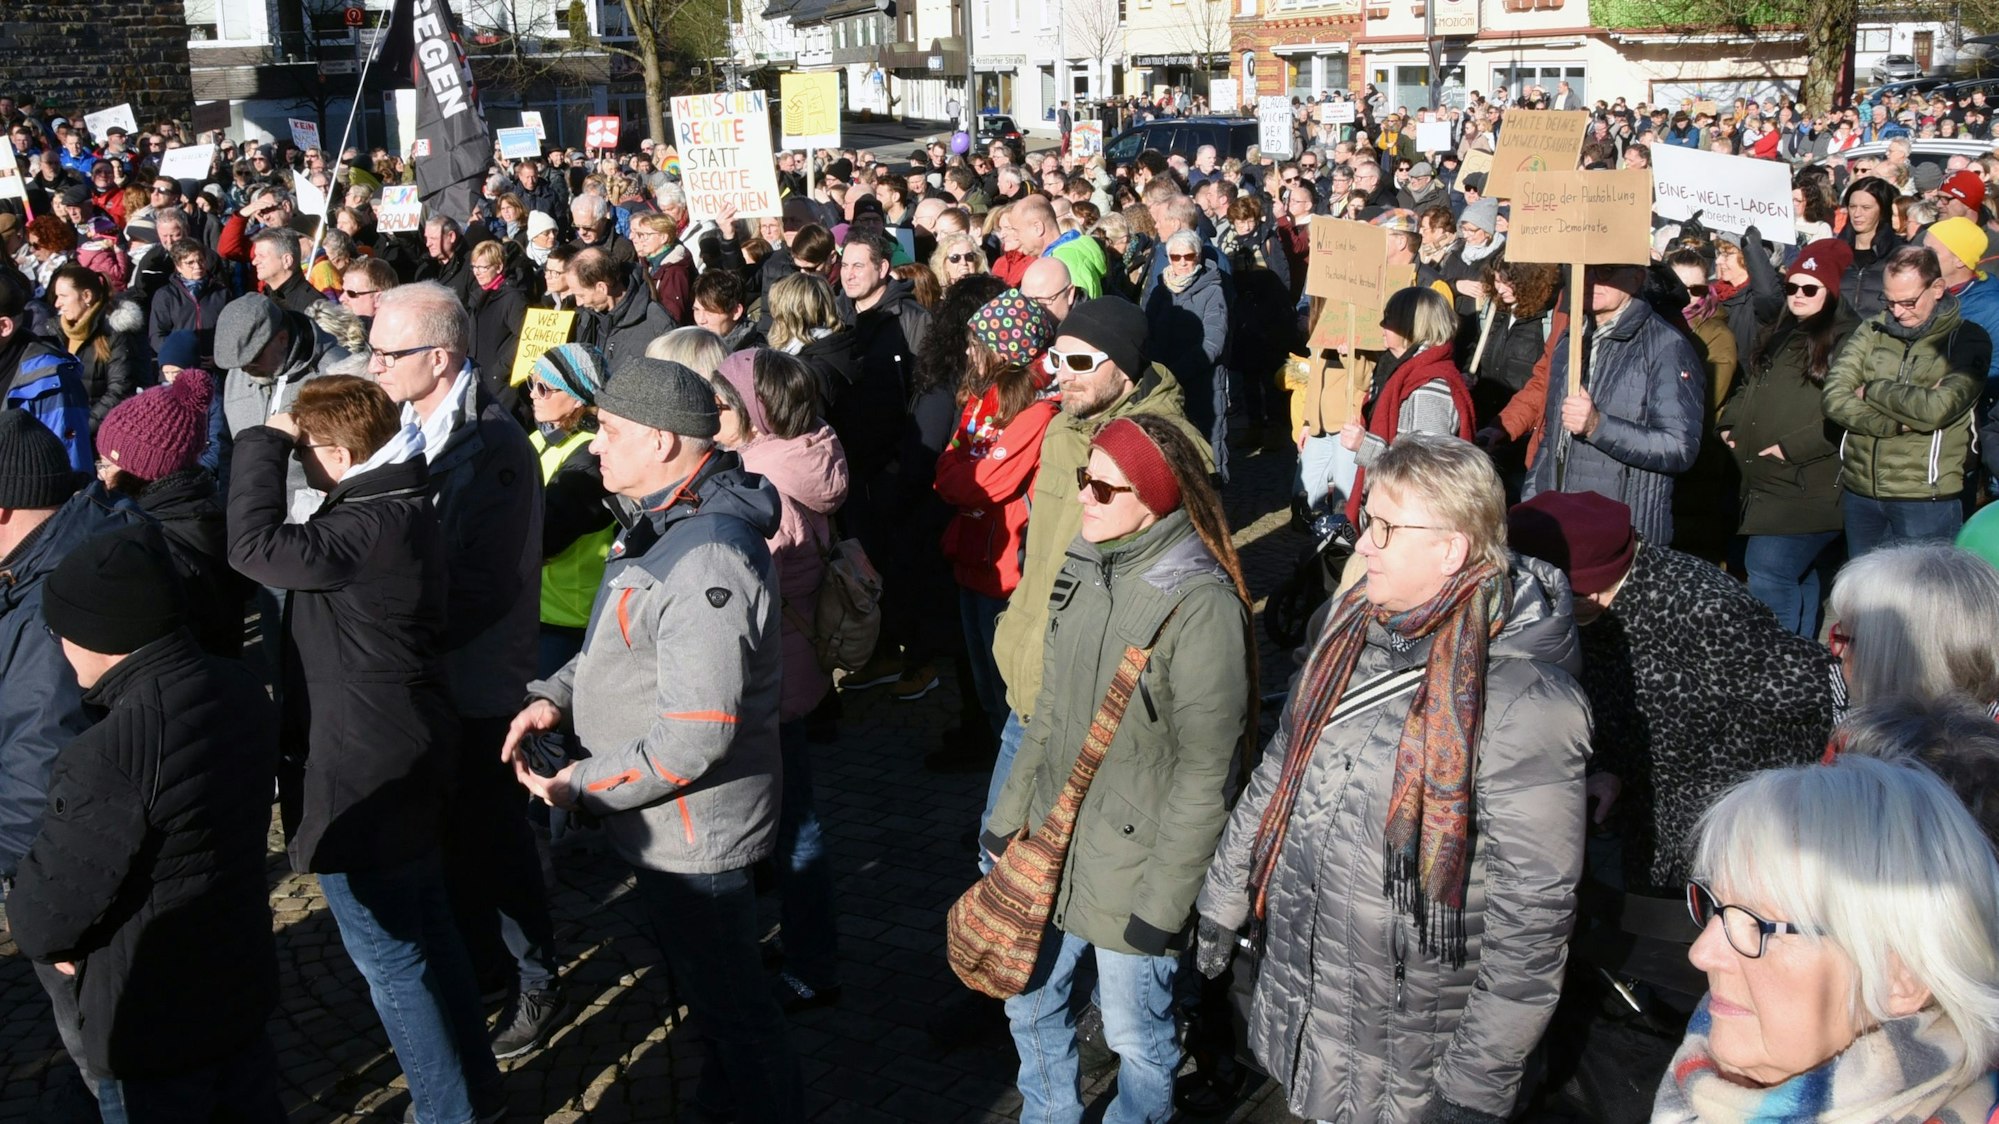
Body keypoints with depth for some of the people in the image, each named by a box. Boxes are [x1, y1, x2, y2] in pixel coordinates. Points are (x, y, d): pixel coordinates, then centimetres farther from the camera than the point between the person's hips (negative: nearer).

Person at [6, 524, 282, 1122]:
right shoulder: (241, 690, -7)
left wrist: (34, 929, 2)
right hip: (242, 986, 7)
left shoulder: (109, 756, -31)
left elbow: (43, 914, -20)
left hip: (149, 1029, -7)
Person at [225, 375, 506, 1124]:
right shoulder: (397, 509, 7)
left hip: (366, 776, -11)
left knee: (391, 958, 5)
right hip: (400, 761, 11)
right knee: (424, 934, 22)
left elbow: (255, 545, -27)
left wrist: (264, 442, -18)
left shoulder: (374, 529, -26)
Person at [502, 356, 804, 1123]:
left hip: (693, 831, -10)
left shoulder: (707, 559, -31)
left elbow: (695, 736, -32)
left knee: (727, 996, 10)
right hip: (667, 825, 10)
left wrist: (582, 785, -20)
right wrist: (557, 695, 3)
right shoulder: (665, 519, 4)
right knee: (701, 980, 28)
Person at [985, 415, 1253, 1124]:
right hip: (1052, 848, 7)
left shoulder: (1200, 605, -21)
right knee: (1031, 1007, 21)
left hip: (1134, 868, -7)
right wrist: (1010, 818, 11)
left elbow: (1205, 771, -19)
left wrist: (1163, 901, -17)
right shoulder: (1088, 574, 2)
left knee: (1135, 1038, 12)